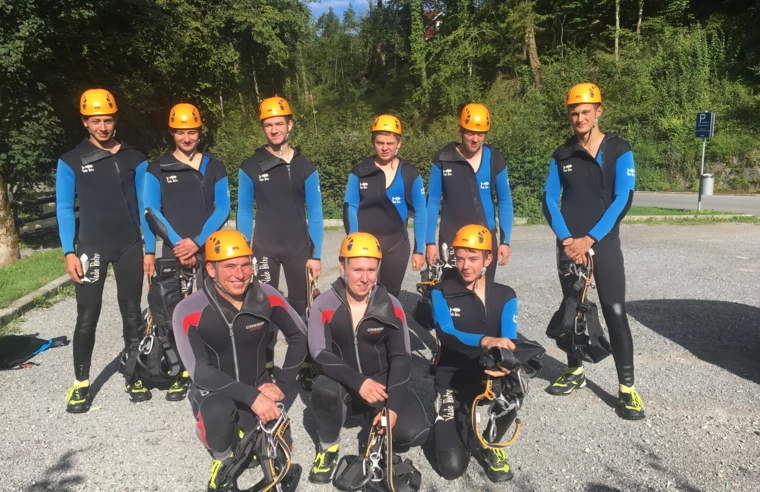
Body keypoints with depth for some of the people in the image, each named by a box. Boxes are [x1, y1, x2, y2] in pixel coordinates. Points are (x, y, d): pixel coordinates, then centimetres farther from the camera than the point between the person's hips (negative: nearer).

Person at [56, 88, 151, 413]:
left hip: (130, 247, 2)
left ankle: (135, 376, 20)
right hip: (91, 249, -1)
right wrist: (69, 252, -8)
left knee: (132, 314, 8)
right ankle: (81, 383, 13)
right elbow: (65, 209, 0)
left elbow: (144, 205, 6)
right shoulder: (71, 161, 1)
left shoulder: (135, 159, 4)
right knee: (87, 317, 0)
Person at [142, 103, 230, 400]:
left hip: (210, 251, 1)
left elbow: (222, 209, -1)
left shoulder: (214, 168, 7)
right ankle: (179, 374, 8)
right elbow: (152, 212, -3)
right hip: (174, 252, 0)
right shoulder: (157, 170, 4)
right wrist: (178, 243, -14)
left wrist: (198, 241, -13)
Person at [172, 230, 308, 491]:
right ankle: (223, 460, -3)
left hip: (258, 390, 4)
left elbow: (299, 336, 0)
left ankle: (245, 431, 27)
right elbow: (200, 372, -24)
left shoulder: (266, 297, -13)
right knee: (219, 411, -37)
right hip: (212, 391, -3)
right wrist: (251, 396, -33)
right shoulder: (189, 311, -22)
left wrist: (282, 385, -8)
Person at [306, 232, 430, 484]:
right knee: (324, 388, -36)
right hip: (343, 383, -1)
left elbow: (401, 357, -10)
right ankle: (329, 447, -4)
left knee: (414, 432, -22)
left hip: (381, 380, 1)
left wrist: (392, 406, -22)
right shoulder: (324, 305, -12)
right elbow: (320, 354, -20)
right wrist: (359, 383, -34)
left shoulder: (391, 306, -8)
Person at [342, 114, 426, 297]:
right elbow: (350, 208, -3)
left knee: (391, 295, 10)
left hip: (396, 243, 1)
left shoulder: (410, 173, -1)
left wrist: (419, 250, -1)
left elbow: (420, 212, 1)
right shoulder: (360, 171, -3)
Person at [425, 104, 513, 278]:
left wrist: (505, 241, 1)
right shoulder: (443, 159, -5)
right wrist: (430, 242, -5)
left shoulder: (495, 159, -1)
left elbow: (504, 201, 5)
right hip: (452, 239, -1)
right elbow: (433, 202, -1)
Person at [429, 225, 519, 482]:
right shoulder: (442, 292, -5)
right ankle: (450, 425, 20)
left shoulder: (505, 296, -1)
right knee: (452, 467, -15)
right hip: (452, 381, -2)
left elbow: (508, 341, -16)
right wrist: (484, 341, -43)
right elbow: (446, 334, -24)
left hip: (489, 377, 2)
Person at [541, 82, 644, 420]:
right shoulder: (562, 155, 6)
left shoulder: (619, 150, -2)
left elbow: (622, 199, -10)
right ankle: (575, 371, 27)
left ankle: (627, 388, 1)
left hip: (604, 244, -3)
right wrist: (567, 239, -14)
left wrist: (589, 239, -17)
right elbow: (549, 200, -1)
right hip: (569, 245, 3)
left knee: (615, 314, -7)